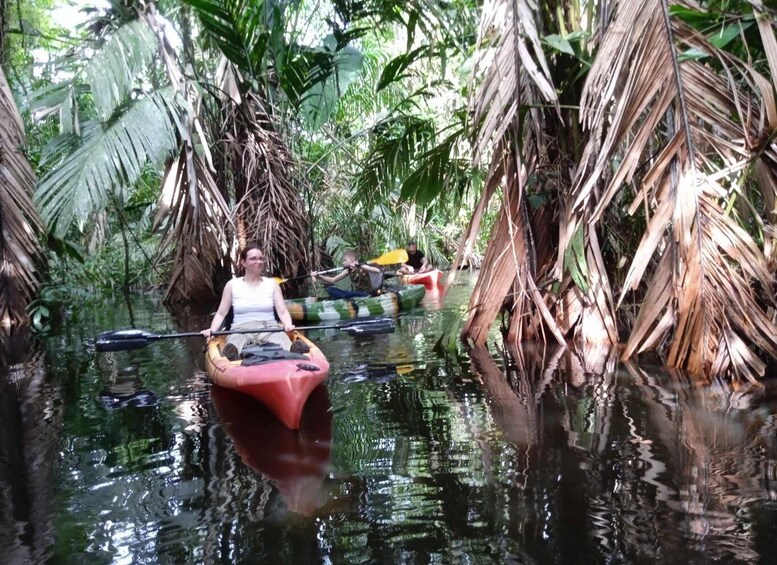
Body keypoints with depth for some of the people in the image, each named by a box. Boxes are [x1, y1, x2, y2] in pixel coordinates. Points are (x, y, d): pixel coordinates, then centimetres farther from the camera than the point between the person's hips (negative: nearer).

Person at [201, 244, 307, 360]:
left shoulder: (272, 284, 13)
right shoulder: (232, 285, 11)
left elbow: (282, 311, 7)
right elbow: (221, 313, 14)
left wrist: (288, 325, -16)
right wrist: (211, 330, -6)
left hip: (269, 327, 0)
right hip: (241, 328, 0)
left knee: (284, 339, -38)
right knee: (235, 341, -40)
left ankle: (294, 350, -68)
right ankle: (230, 352, -71)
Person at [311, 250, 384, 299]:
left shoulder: (362, 267, -9)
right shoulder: (348, 270, 10)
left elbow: (378, 271, -28)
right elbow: (333, 280, 7)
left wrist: (360, 266, -36)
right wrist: (319, 276, -9)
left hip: (366, 294, -8)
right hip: (356, 294, 8)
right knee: (330, 289, -8)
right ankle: (348, 299, -26)